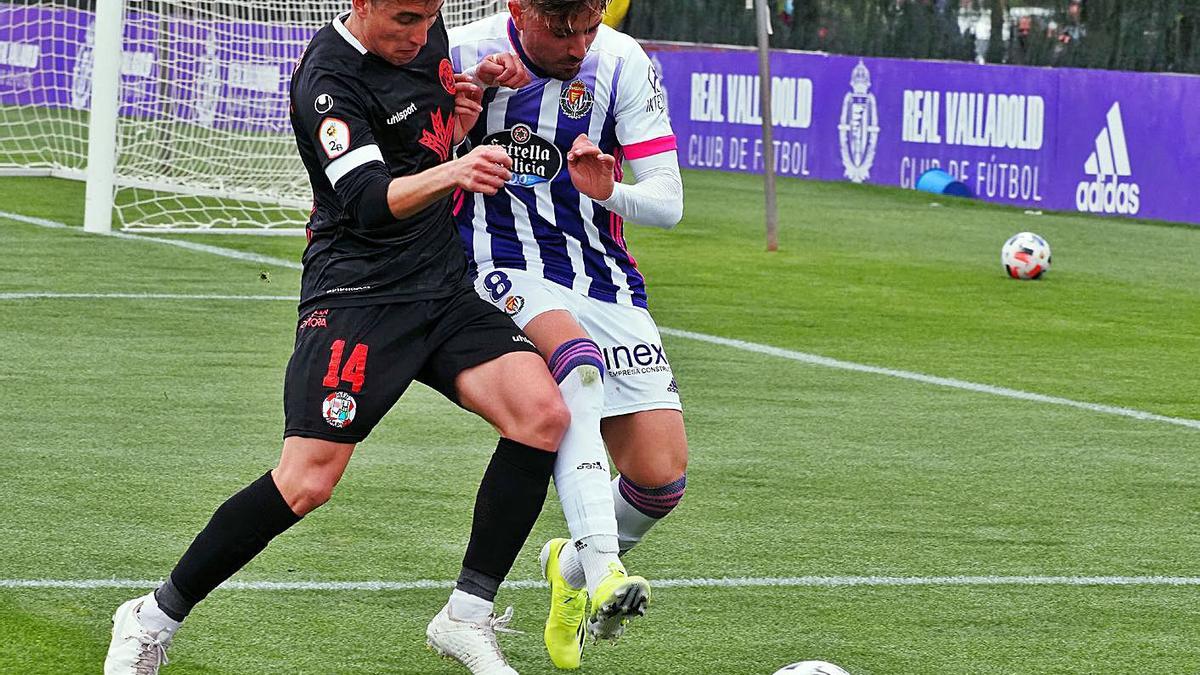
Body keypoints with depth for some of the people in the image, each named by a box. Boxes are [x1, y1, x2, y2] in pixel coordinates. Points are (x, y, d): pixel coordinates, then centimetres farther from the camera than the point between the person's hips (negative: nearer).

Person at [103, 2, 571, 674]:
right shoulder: (329, 78, -16)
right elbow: (369, 201, -28)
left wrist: (461, 117, 3)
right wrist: (449, 174, -47)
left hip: (445, 289, 7)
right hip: (358, 295, -7)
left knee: (543, 414, -14)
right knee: (307, 482, -17)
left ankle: (466, 617, -4)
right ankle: (155, 619, 1)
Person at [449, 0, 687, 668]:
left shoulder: (623, 63, -6)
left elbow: (668, 201, -5)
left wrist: (608, 191, -27)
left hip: (601, 276, 3)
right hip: (500, 266, -3)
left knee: (662, 475, -7)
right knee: (578, 358, -37)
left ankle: (575, 566, 26)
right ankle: (604, 574, -44)